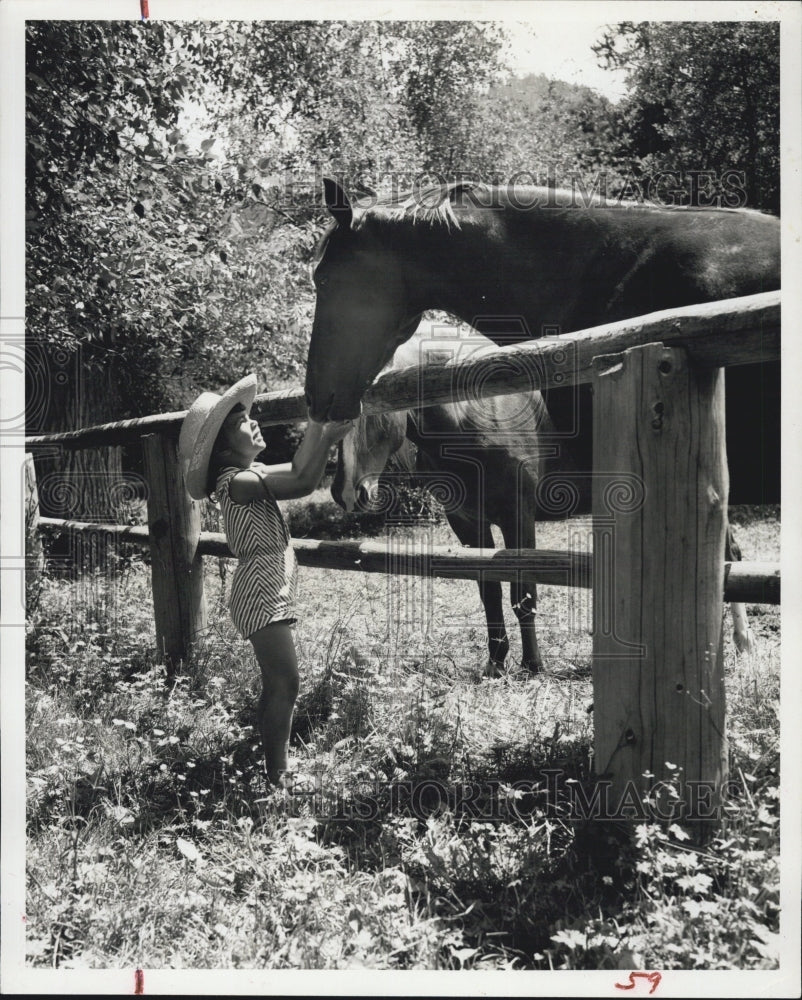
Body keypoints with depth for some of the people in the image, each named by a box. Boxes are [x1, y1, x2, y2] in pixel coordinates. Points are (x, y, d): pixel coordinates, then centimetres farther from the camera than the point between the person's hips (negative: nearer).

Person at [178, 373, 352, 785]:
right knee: (285, 682, -11)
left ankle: (272, 767, 24)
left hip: (272, 591, 10)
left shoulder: (251, 472, 12)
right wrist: (328, 435, -20)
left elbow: (297, 468, 12)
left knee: (276, 683, 15)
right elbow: (303, 483, -26)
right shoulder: (236, 481, -18)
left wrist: (317, 422, 3)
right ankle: (277, 775, -5)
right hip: (261, 592, -10)